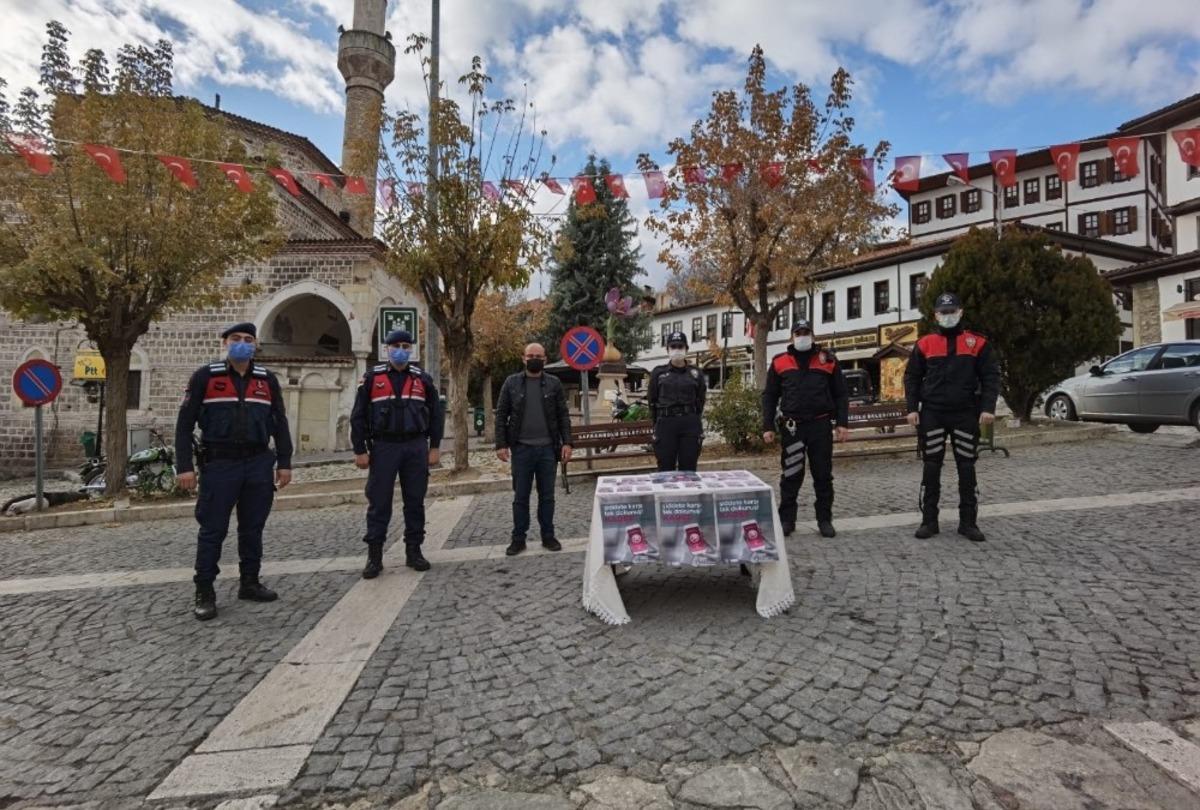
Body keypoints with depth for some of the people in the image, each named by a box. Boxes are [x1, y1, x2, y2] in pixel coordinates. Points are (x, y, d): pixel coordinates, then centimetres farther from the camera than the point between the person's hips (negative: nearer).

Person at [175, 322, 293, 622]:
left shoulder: (267, 379, 8)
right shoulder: (205, 376, -1)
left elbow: (280, 423, 10)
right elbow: (185, 423, -1)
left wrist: (284, 463, 5)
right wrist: (184, 466, -8)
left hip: (259, 464, 3)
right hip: (219, 464, -3)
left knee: (253, 528, 12)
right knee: (213, 530, 2)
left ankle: (250, 583, 25)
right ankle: (204, 593, 15)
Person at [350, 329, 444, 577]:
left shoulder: (422, 378, 7)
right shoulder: (372, 378, 2)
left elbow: (436, 414, 10)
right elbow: (358, 416, 1)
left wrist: (435, 447, 4)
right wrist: (360, 450, -4)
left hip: (416, 447, 2)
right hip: (383, 447, -2)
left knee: (415, 501, 7)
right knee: (378, 503, 2)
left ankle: (413, 551, 18)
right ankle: (374, 556, 12)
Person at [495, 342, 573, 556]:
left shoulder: (554, 384, 4)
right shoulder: (511, 382, 3)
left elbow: (563, 415, 4)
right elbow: (501, 415, 2)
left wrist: (566, 442, -6)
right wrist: (501, 444, -6)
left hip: (547, 448, 1)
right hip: (521, 448, 0)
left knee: (547, 495, 9)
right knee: (520, 496, 7)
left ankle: (548, 536, 20)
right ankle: (518, 538, 17)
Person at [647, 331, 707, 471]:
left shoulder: (695, 373, 6)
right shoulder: (658, 373, 3)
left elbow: (700, 400, 13)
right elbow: (651, 400, 8)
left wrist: (692, 420, 10)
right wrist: (658, 422, 7)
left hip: (690, 424, 1)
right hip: (665, 424, -1)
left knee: (688, 470, 5)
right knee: (665, 469, 4)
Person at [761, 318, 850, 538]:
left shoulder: (828, 360, 7)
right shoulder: (779, 362, 6)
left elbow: (840, 394, 9)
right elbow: (769, 396, 7)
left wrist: (842, 423, 0)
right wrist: (768, 426, 1)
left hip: (821, 425, 1)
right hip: (792, 427, 0)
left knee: (823, 475, 8)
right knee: (791, 476, 5)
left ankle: (825, 520, 19)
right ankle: (786, 519, 14)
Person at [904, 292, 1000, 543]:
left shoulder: (978, 343, 4)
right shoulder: (924, 344, 5)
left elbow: (991, 376, 2)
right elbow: (912, 378, 6)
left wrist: (988, 408, -9)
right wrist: (912, 408, -2)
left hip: (966, 414, 0)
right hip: (932, 414, 0)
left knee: (967, 469, 6)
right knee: (931, 468, 3)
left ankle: (968, 522, 15)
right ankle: (929, 521, 11)